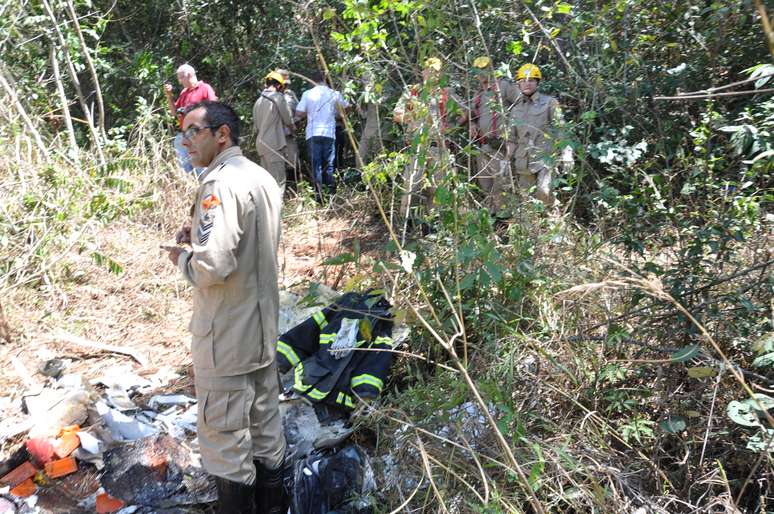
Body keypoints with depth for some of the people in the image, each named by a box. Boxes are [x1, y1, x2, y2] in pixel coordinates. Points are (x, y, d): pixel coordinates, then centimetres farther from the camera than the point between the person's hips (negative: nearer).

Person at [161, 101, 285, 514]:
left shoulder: (220, 183, -21)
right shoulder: (261, 177, 8)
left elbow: (212, 266, -30)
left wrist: (181, 256, -9)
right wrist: (202, 235, 10)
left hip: (225, 337, -9)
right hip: (263, 327, 9)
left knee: (225, 437, 6)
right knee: (265, 426, 20)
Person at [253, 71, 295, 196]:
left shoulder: (258, 101, 16)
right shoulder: (278, 97, -5)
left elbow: (256, 125, 18)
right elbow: (288, 119, 1)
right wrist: (293, 127, 20)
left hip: (261, 143, 8)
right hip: (274, 143, -8)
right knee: (278, 179, -8)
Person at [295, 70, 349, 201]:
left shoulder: (307, 94, 0)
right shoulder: (334, 94, 4)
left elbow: (298, 114, -3)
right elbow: (346, 107, 19)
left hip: (313, 134, -1)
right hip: (329, 133, 1)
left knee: (316, 165, 2)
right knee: (328, 164, 10)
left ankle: (319, 194, -4)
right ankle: (331, 193, 10)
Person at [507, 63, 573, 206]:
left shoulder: (549, 103, 1)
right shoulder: (516, 108, 13)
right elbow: (512, 137, 17)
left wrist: (566, 155, -10)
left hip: (544, 156, -4)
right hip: (523, 159, 4)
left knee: (543, 192, -19)